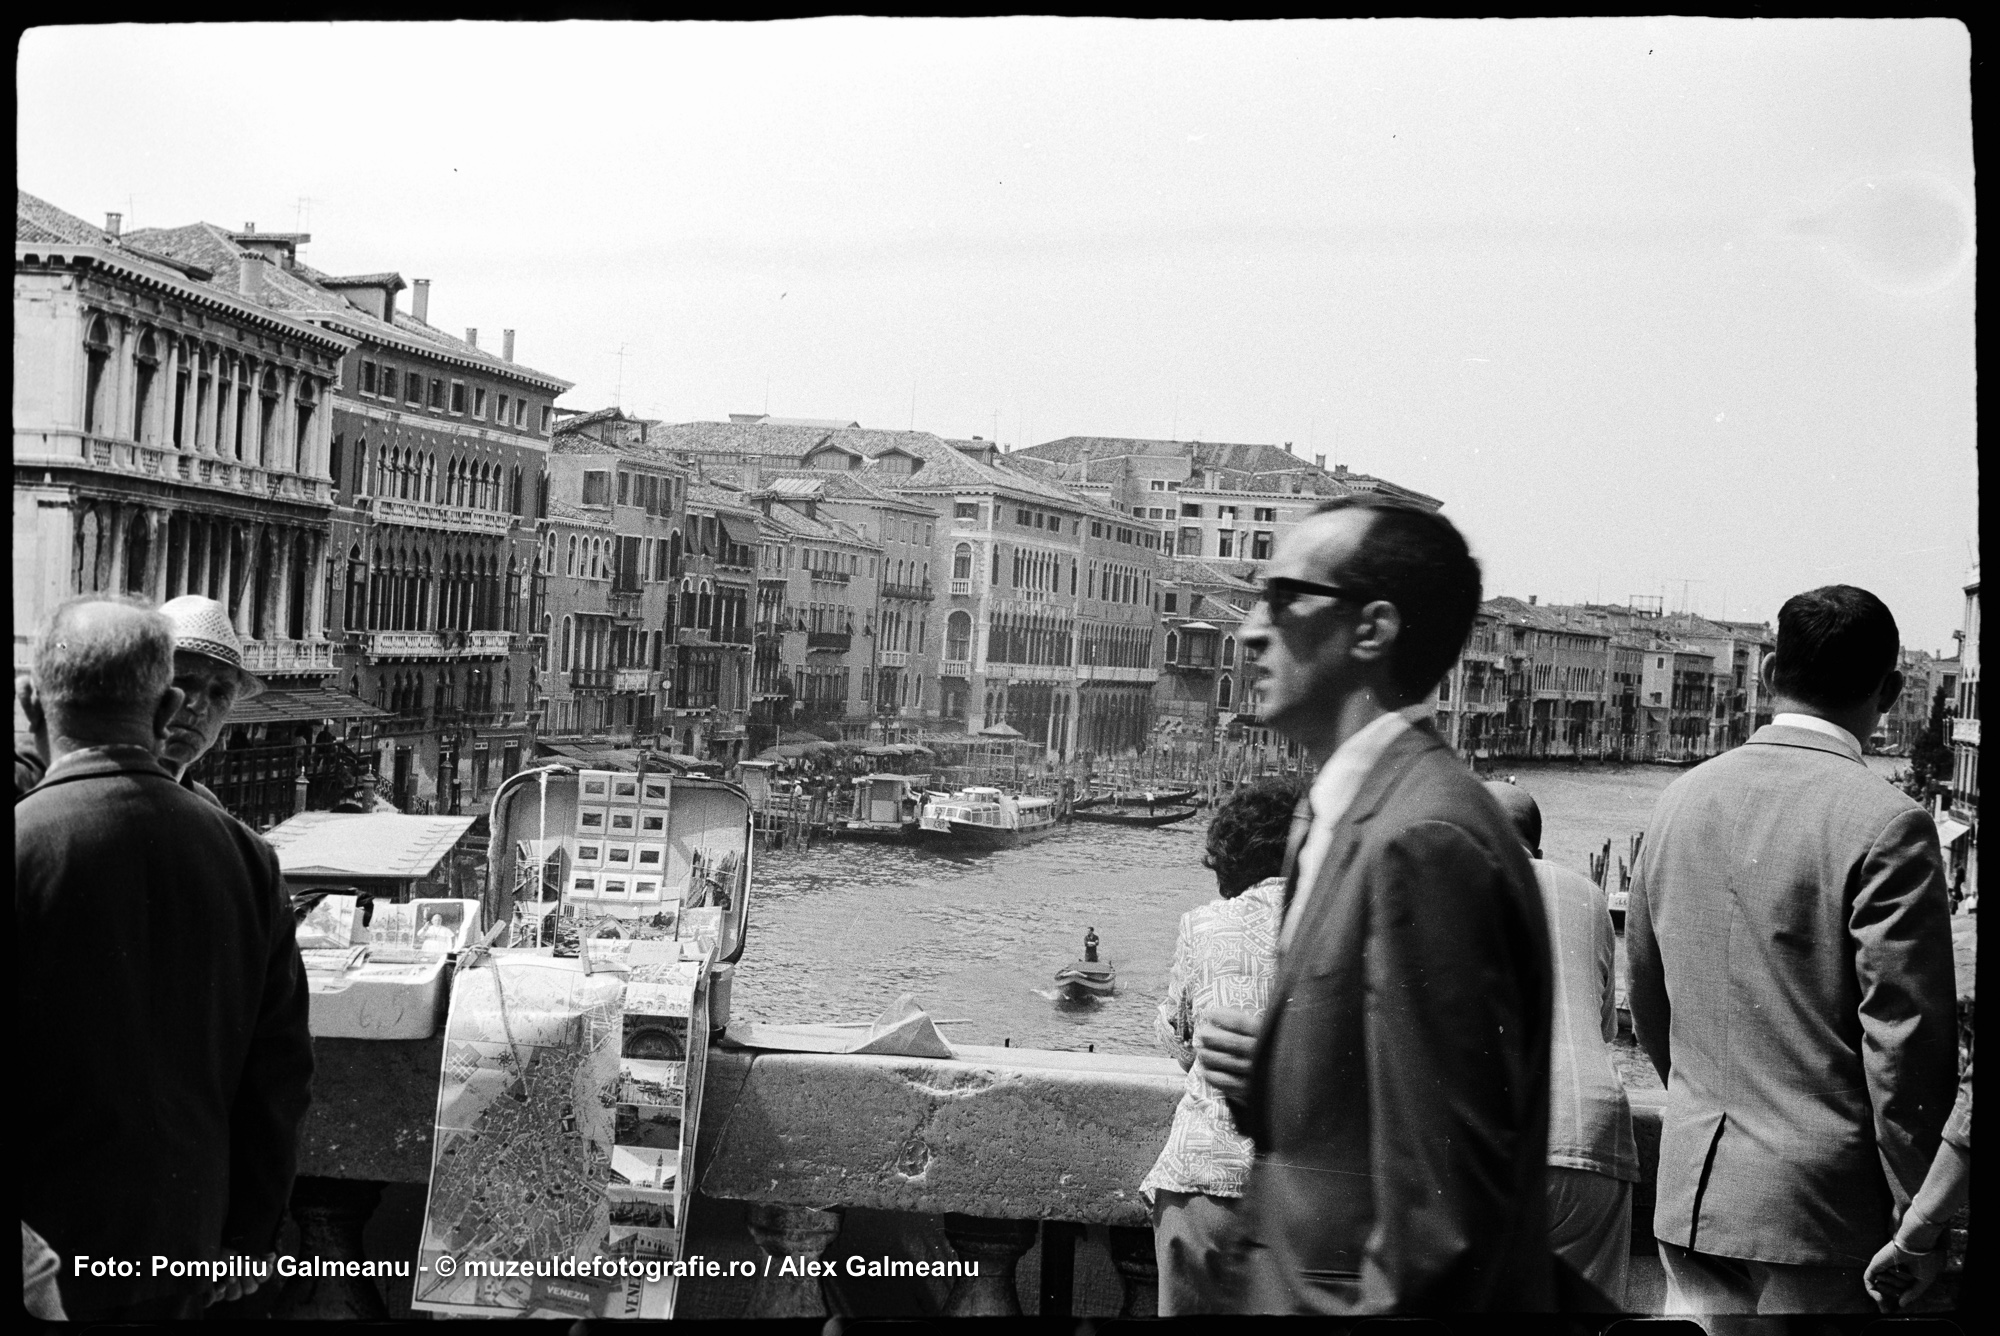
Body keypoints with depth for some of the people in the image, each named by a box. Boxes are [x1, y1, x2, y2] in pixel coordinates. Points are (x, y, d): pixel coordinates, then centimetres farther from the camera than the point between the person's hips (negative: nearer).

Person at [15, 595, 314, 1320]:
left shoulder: (23, 845, -18)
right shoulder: (244, 853, -5)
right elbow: (281, 1066, 1)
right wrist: (252, 1232, 12)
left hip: (45, 1252, -4)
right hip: (186, 1246, 4)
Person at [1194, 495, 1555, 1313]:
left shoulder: (1424, 840, -23)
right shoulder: (1348, 814, 8)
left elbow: (1442, 1196, -23)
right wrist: (1261, 1071, -1)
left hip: (1352, 1291, -9)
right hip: (1308, 1279, 9)